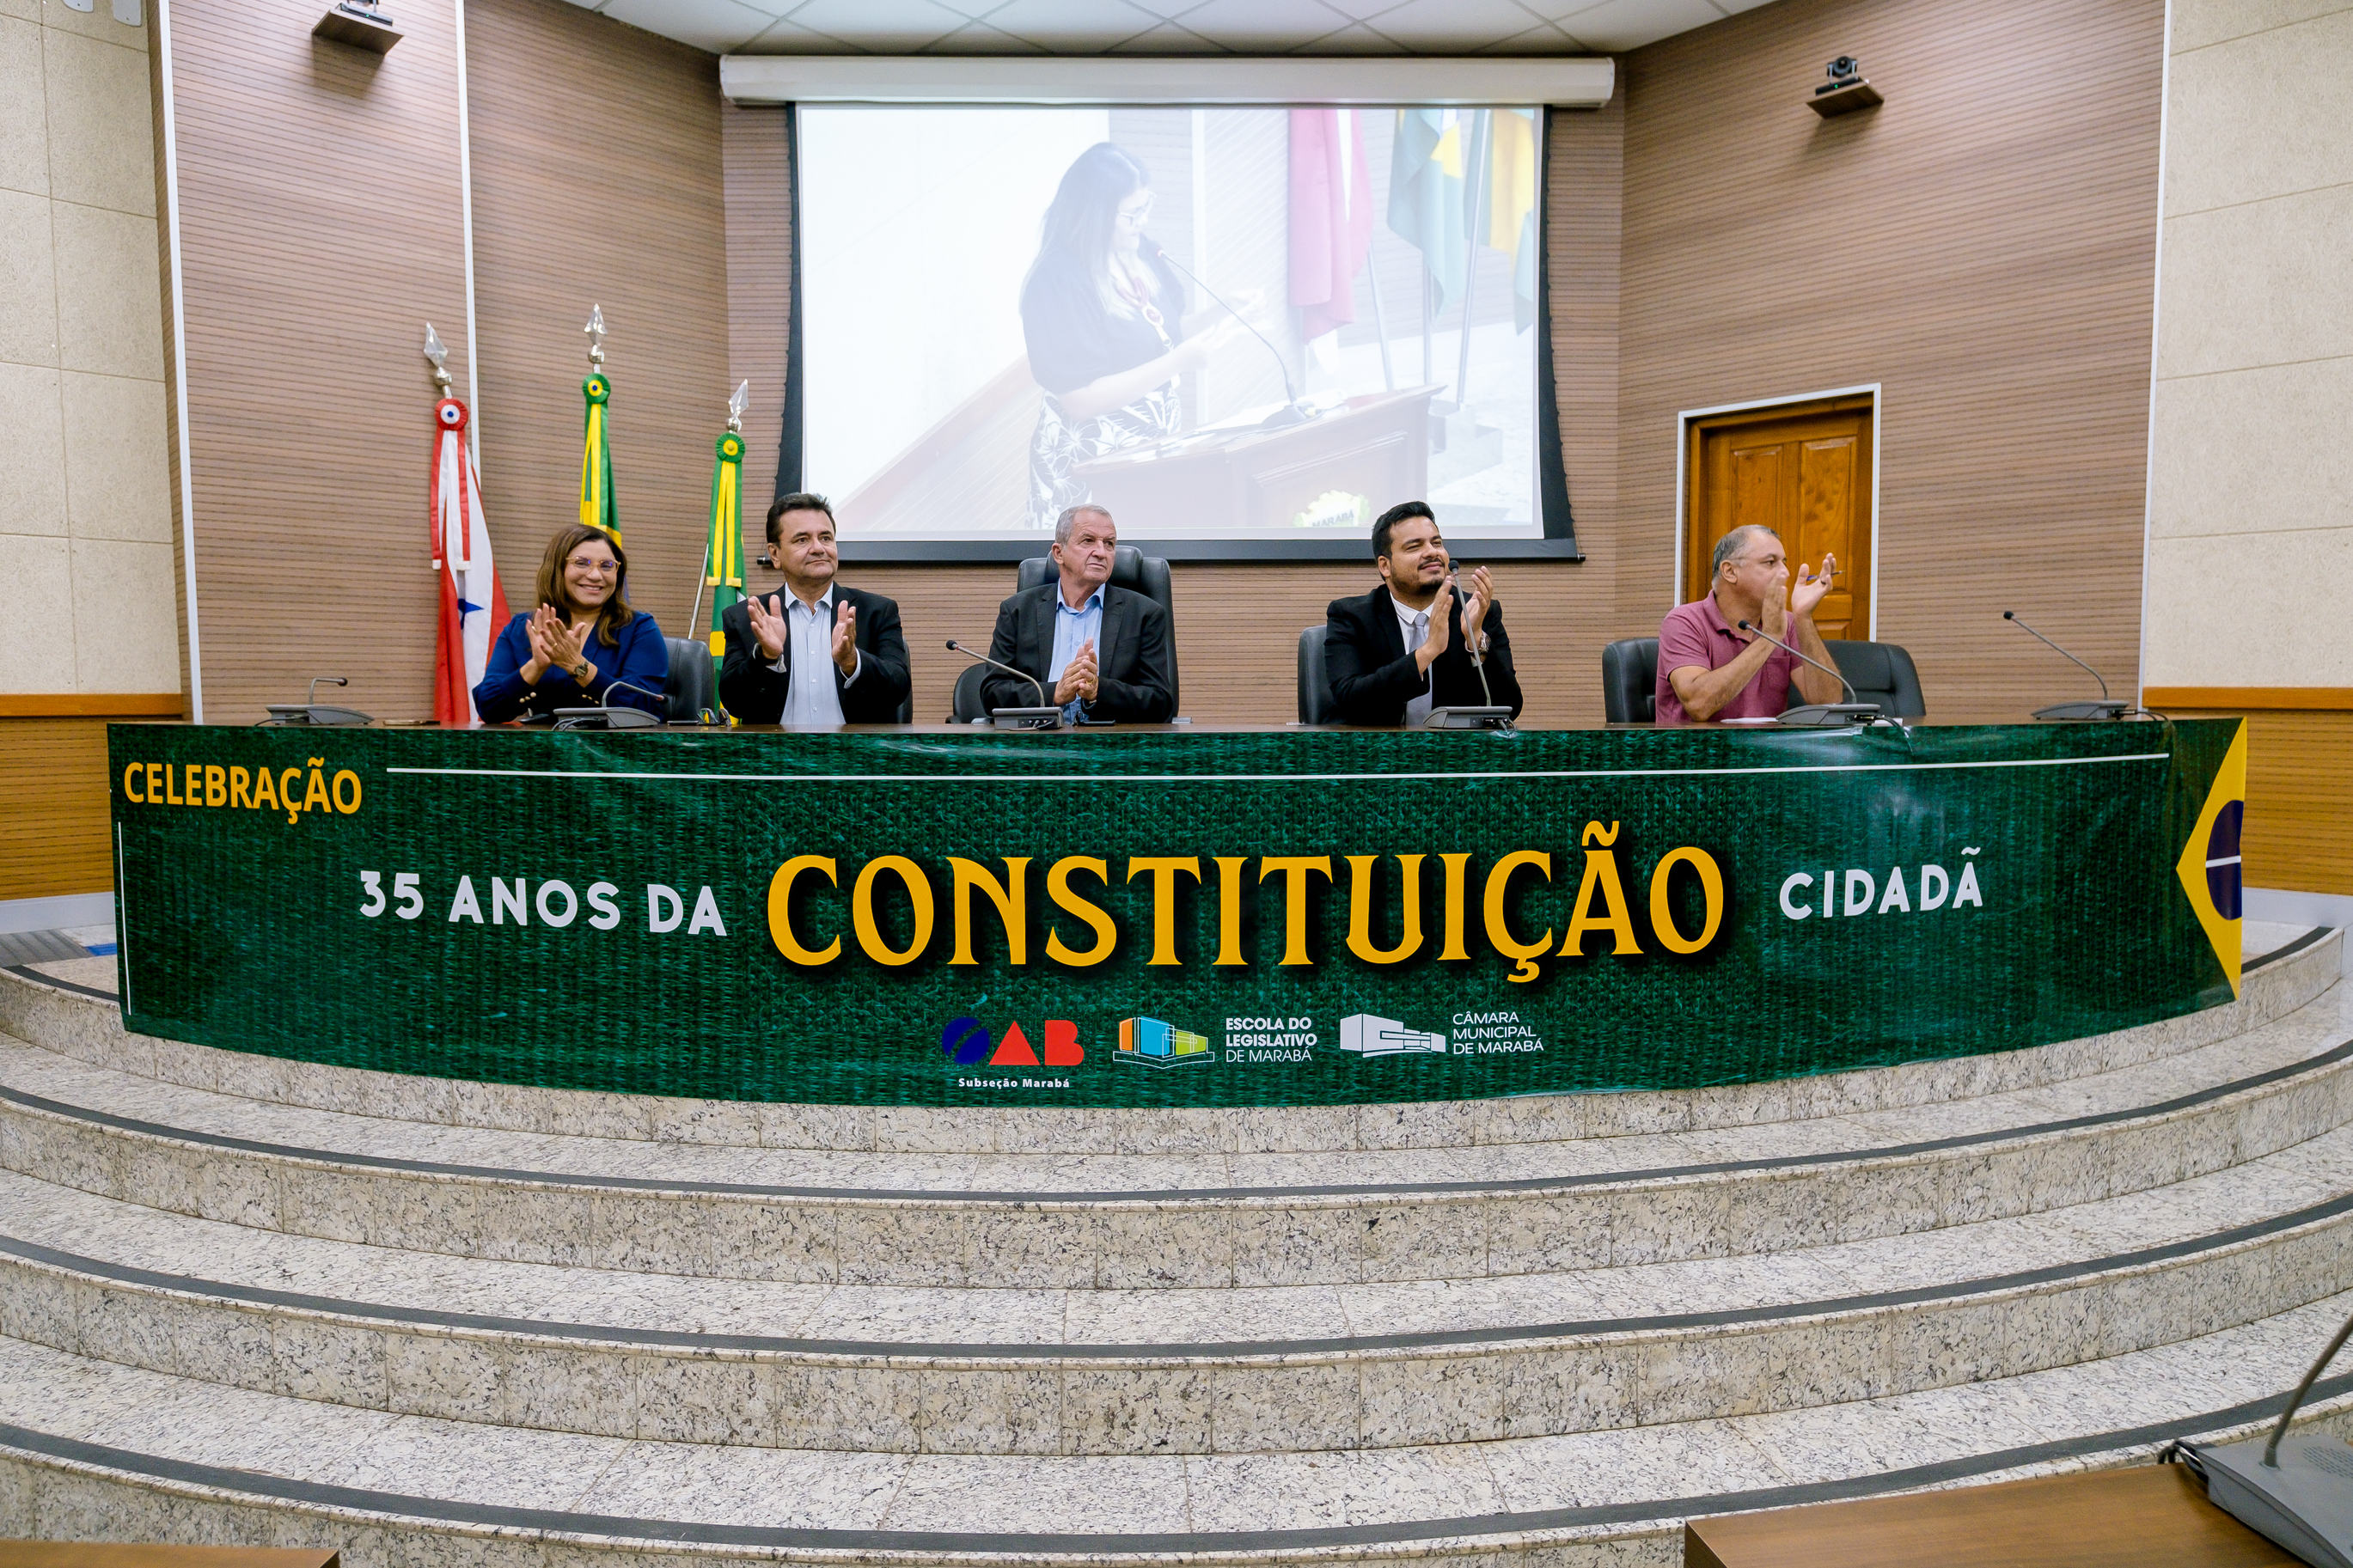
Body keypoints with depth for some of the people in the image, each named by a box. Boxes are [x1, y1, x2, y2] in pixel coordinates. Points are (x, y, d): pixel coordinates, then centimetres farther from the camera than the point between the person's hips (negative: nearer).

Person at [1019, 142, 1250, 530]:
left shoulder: (1141, 254, 3)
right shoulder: (1058, 281, -18)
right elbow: (1080, 400, -22)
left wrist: (1219, 318, -3)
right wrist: (1177, 363, -25)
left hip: (1153, 449, 7)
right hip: (1090, 466, -7)